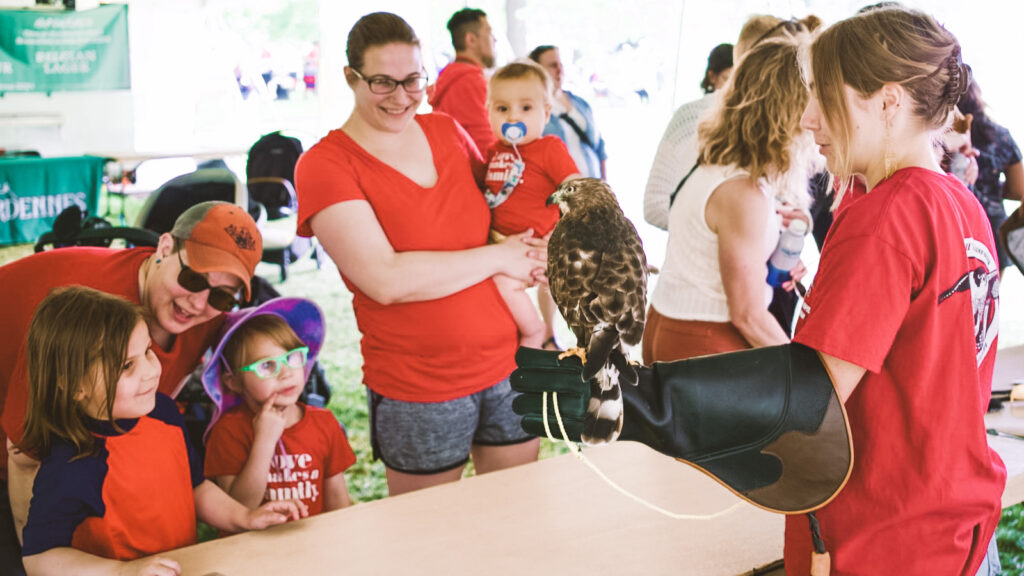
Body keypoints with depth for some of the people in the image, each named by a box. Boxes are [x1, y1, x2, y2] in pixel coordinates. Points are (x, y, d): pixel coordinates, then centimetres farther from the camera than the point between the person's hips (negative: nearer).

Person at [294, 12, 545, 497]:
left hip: (508, 363, 5)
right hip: (417, 391, -5)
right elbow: (387, 280, -22)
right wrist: (498, 258, -15)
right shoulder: (324, 166, -11)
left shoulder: (447, 133, 6)